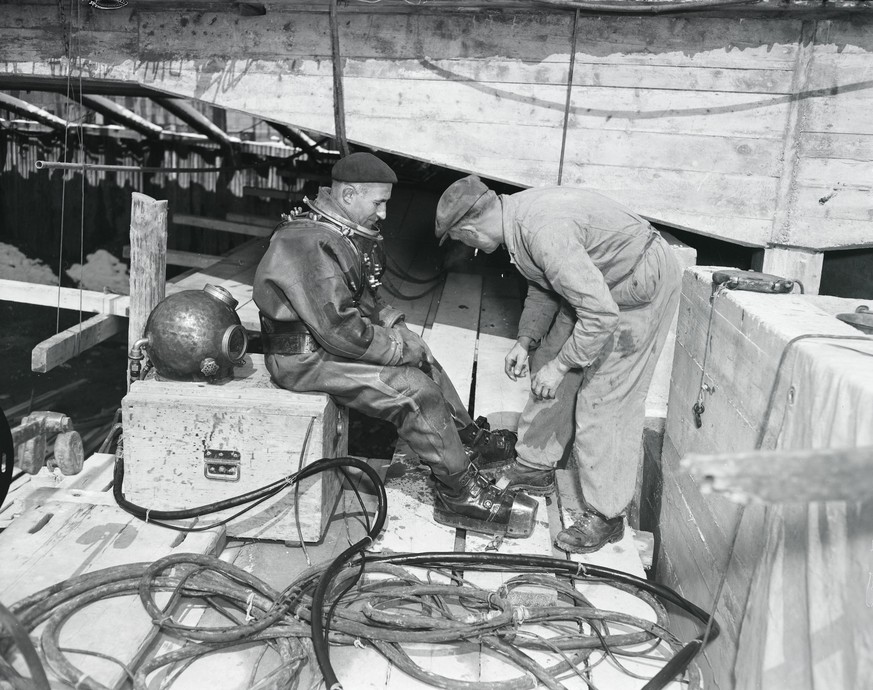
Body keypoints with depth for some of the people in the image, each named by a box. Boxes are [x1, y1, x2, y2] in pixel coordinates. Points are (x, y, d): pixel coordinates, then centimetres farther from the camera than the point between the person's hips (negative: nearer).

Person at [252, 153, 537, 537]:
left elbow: (365, 298, 18)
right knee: (415, 390, -18)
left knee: (422, 358, 14)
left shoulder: (344, 232, 7)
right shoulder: (310, 245, -27)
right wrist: (400, 348, -18)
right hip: (306, 358, -10)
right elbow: (340, 330, -29)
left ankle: (467, 438, 28)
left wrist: (398, 328, 3)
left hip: (332, 335, 11)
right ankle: (460, 497, -7)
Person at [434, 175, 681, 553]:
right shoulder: (516, 214, -2)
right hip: (595, 281, 10)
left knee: (605, 398, -8)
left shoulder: (544, 231, -33)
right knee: (548, 360, 13)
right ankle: (534, 467, 28)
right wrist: (526, 341, 4)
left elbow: (601, 314, -33)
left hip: (640, 286, -10)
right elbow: (543, 286, 13)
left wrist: (559, 366, -23)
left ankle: (605, 515, 5)